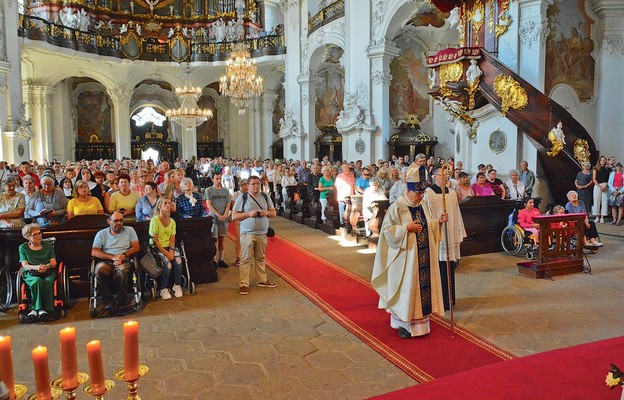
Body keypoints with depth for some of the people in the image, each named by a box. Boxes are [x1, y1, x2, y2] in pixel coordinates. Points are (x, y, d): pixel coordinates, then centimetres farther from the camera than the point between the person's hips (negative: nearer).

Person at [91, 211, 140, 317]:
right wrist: (112, 257, -9)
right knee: (100, 270, -36)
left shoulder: (129, 230, 18)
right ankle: (109, 303, -28)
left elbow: (136, 247, 9)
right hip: (106, 261, 1)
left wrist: (124, 255, -9)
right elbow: (94, 252, 4)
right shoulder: (101, 234, 16)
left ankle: (122, 304, -27)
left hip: (124, 261, -1)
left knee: (121, 271, -38)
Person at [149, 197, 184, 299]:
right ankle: (163, 289, -8)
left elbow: (172, 238, 6)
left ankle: (177, 286, -6)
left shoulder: (172, 221, 10)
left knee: (178, 261, -24)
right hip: (157, 248, -5)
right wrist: (166, 253, -17)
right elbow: (155, 241, -11)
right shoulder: (155, 220, -9)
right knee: (167, 264, -28)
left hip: (169, 246, 5)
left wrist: (171, 250, -13)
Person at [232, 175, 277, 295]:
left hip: (262, 233, 4)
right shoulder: (242, 198, -4)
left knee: (260, 258, 15)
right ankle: (244, 284, 4)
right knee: (245, 259, -1)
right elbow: (234, 216, -7)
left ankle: (263, 280, 27)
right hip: (247, 233, -4)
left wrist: (267, 212, -12)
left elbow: (274, 213, 10)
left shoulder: (265, 197, 8)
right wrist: (249, 213, -19)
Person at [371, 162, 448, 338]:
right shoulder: (397, 207, -13)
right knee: (406, 289, 1)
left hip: (423, 257, 7)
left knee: (423, 285, 11)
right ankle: (403, 323, 15)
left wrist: (438, 220, -2)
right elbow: (388, 229, -15)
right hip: (405, 258, -7)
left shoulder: (423, 205, 8)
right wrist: (407, 228, -22)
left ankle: (419, 320, 27)